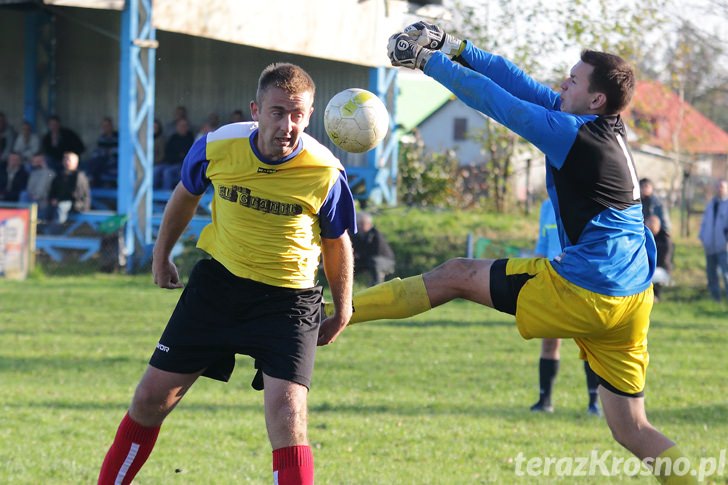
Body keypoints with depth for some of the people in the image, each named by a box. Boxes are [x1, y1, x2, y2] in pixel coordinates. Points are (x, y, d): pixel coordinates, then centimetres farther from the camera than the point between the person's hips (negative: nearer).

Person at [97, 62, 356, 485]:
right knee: (152, 397, 5)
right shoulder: (217, 147, -14)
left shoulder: (326, 174, -18)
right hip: (219, 279, 3)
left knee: (287, 415, -18)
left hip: (288, 299, -2)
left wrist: (342, 313, 8)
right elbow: (186, 196, 10)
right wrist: (162, 255, 20)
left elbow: (336, 243, 0)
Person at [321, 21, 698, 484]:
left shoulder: (571, 133, -12)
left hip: (580, 293, -8)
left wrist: (430, 61, 4)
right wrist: (457, 49, 16)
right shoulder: (608, 129, 12)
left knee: (456, 275, 8)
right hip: (630, 302, 8)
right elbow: (521, 83, 17)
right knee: (632, 431, 9)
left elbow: (493, 99, -7)